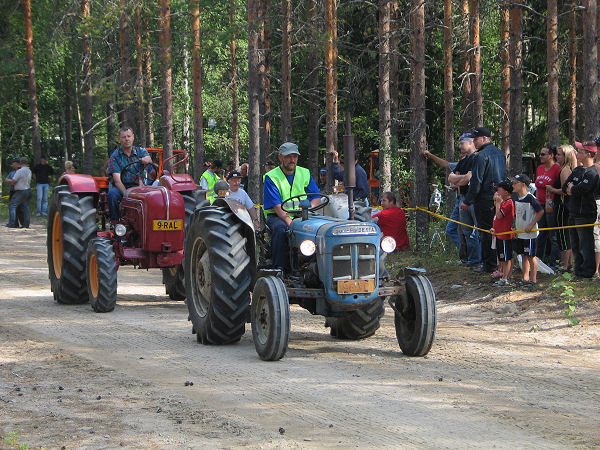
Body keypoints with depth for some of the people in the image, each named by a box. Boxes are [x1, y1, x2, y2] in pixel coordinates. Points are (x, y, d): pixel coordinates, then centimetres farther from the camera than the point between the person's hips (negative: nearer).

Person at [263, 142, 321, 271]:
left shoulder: (305, 174, 10)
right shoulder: (271, 177, -6)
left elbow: (317, 198, 7)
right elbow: (277, 206, -16)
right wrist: (289, 221, -30)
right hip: (277, 216, -3)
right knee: (281, 228, -37)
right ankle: (280, 268, -33)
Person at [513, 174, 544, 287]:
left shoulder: (530, 198, -16)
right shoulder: (517, 199, 8)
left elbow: (541, 212, -16)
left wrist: (531, 225, -18)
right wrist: (516, 228, 13)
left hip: (530, 233, -8)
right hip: (520, 233, 8)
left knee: (531, 256, -1)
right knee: (523, 256, 12)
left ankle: (533, 280, 6)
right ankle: (525, 278, 20)